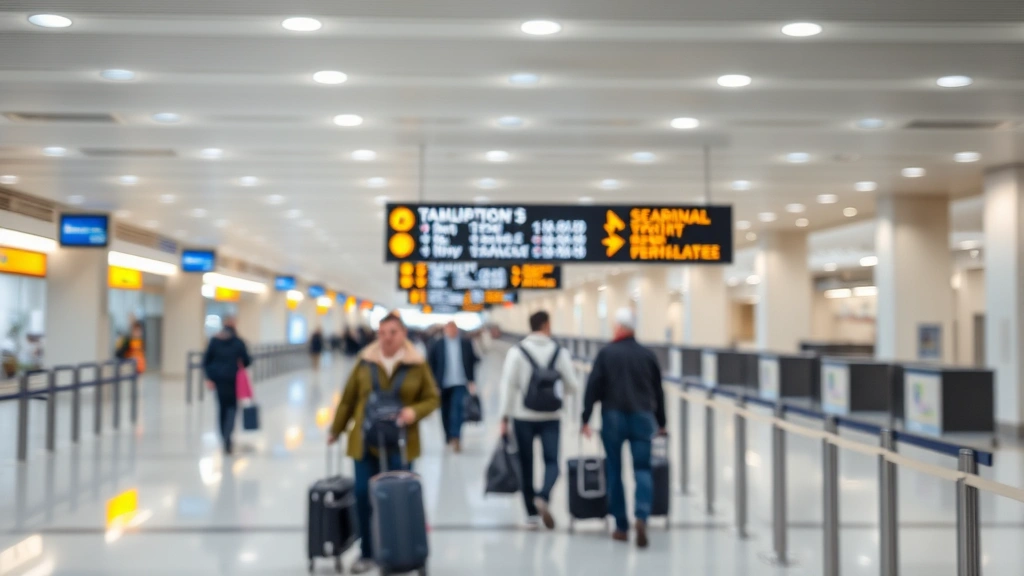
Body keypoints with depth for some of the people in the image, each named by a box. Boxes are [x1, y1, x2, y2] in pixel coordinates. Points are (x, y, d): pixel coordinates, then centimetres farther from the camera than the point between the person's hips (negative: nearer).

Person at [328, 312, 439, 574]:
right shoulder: (365, 361, 0)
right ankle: (367, 553, 15)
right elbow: (349, 398, 8)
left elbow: (432, 398, 4)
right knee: (363, 495, 0)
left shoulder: (417, 365, -3)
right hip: (366, 441, 1)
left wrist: (414, 411, -16)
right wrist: (336, 429, 14)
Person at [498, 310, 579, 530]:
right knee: (552, 462, 3)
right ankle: (543, 497, -25)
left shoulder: (517, 352, -4)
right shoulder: (560, 352, -1)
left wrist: (505, 417, -4)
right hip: (551, 417, 0)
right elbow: (572, 387, 2)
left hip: (523, 417, 0)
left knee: (526, 466, 10)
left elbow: (508, 386, -8)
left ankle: (532, 515, 15)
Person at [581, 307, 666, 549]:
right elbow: (658, 391, 13)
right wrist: (661, 423, 21)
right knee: (642, 469, 2)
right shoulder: (648, 355, 9)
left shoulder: (606, 354, 0)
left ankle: (621, 527, 12)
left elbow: (593, 388, -5)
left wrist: (586, 419, -1)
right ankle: (642, 516, -21)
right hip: (643, 417, 2)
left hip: (613, 417, -2)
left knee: (615, 472, 8)